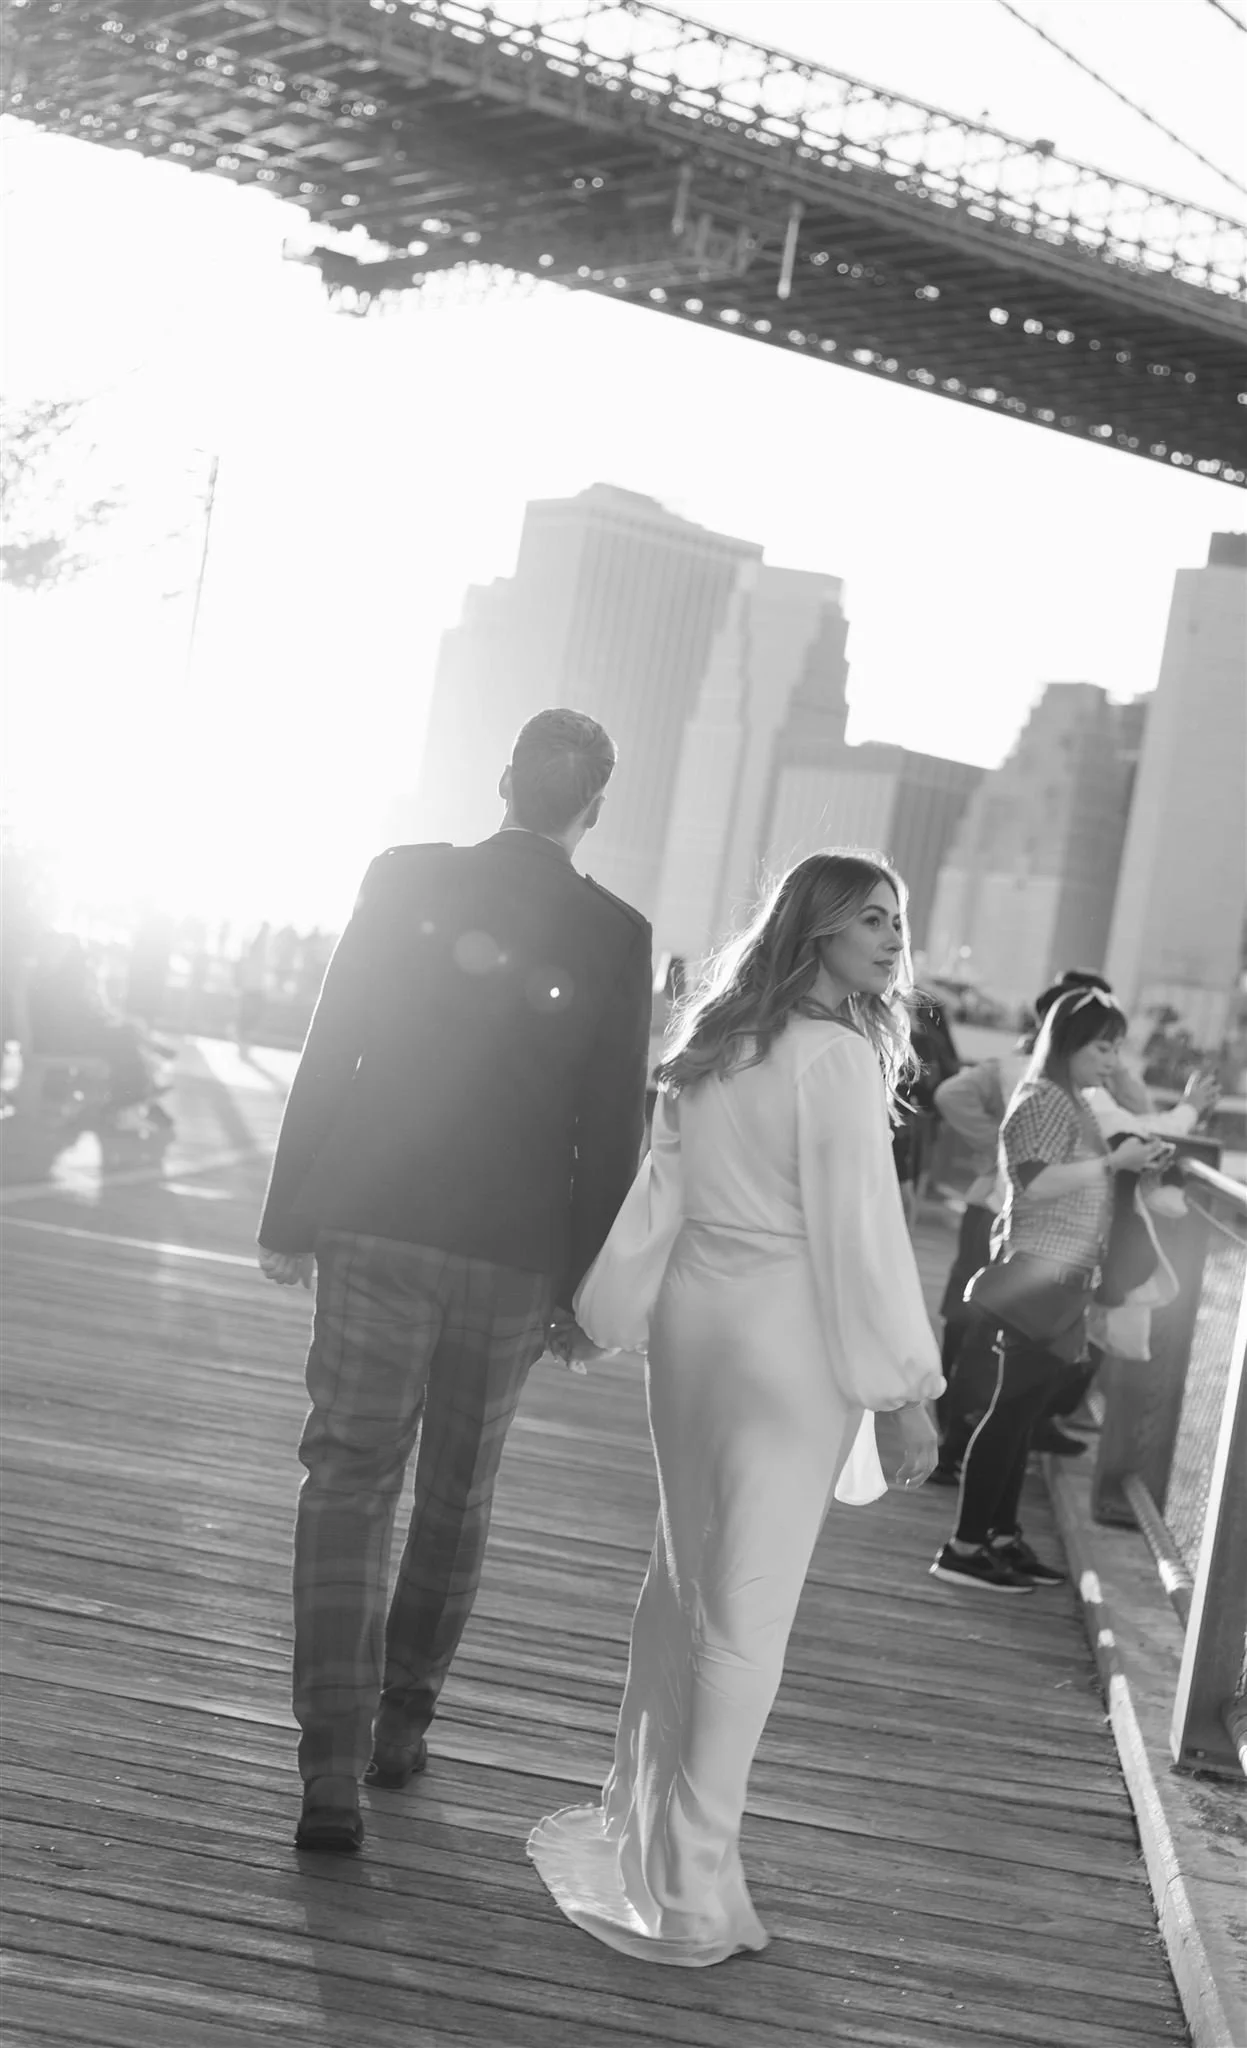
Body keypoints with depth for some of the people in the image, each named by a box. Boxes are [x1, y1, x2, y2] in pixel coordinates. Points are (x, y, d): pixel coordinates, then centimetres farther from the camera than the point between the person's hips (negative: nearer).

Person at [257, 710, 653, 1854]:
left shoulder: (406, 879, -3)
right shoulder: (616, 935, -3)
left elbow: (328, 1055, -3)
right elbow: (612, 1131, -2)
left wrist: (289, 1217, 3)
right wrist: (583, 1281, 6)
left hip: (376, 1233, -1)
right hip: (515, 1256, 1)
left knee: (351, 1483, 2)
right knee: (458, 1494, 17)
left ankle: (332, 1767, -6)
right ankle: (402, 1727, 28)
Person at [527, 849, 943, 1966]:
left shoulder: (717, 1047, 8)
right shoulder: (836, 1057, -15)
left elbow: (658, 1197, 12)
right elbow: (860, 1234, -16)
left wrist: (613, 1313, 20)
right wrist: (904, 1390, -10)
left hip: (693, 1324, 8)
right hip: (788, 1350, -8)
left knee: (683, 1573, 19)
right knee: (747, 1612, 1)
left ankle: (641, 1817, 32)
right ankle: (690, 1879, 8)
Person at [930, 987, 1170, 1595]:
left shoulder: (1069, 1103, 18)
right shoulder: (1044, 1099, -12)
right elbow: (1034, 1183, -23)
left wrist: (1129, 1163, 12)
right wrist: (1113, 1162, -21)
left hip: (1061, 1277, 10)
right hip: (1041, 1273, -10)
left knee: (1023, 1411, 11)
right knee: (1013, 1409, -8)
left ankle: (1002, 1537, 17)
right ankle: (963, 1548, -5)